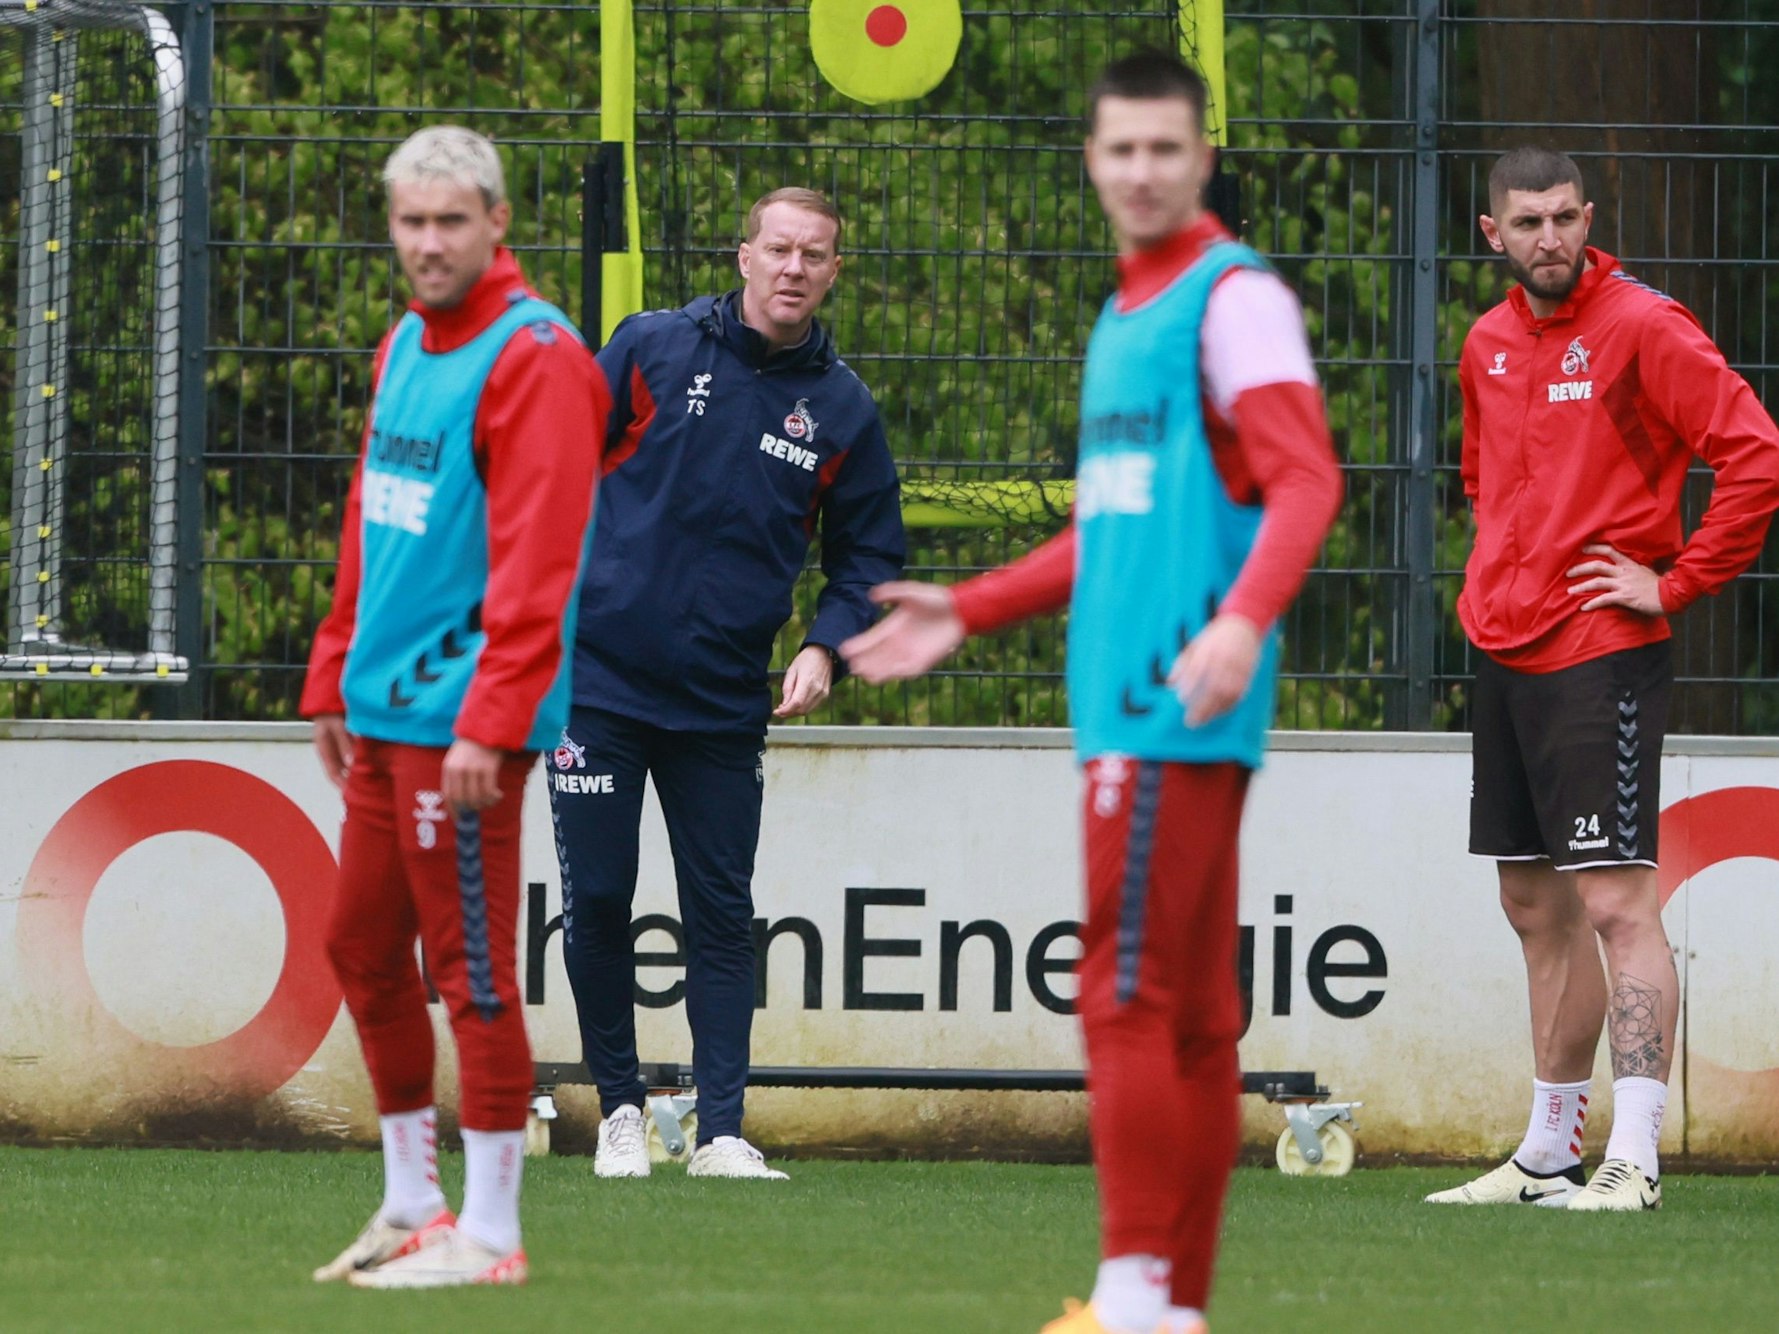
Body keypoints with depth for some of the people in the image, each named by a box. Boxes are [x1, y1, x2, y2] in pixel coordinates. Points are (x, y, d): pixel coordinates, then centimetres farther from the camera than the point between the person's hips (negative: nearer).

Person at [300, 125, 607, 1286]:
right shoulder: (406, 348, 16)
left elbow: (536, 559, -18)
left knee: (470, 969, -6)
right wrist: (335, 680, 19)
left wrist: (490, 720, -23)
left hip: (464, 714, -9)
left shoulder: (534, 360, -13)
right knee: (364, 951, 13)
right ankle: (413, 1208, 24)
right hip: (384, 711, 9)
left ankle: (489, 1234, -1)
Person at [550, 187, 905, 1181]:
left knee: (722, 914, 0)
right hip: (599, 677, -1)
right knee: (598, 901, 0)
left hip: (724, 704, 1)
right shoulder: (653, 350, -2)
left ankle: (722, 1130, 1)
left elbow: (871, 555, 13)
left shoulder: (842, 410, 4)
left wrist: (825, 648, -4)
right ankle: (621, 1108, 13)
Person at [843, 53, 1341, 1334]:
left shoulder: (1234, 299, -7)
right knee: (1193, 1011, 9)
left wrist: (1246, 617, -34)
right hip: (1126, 702, 9)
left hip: (1181, 709, -9)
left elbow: (1306, 479, -19)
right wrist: (964, 613, 27)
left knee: (1129, 989, -11)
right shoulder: (1128, 314, 21)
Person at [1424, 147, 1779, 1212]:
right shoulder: (1489, 346, 13)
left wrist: (1678, 583, -14)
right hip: (1506, 652, 8)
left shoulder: (1642, 327, -10)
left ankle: (1635, 1160, -17)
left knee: (1616, 901, -13)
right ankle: (1550, 1155, 21)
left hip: (1602, 655, -8)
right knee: (1537, 907, 12)